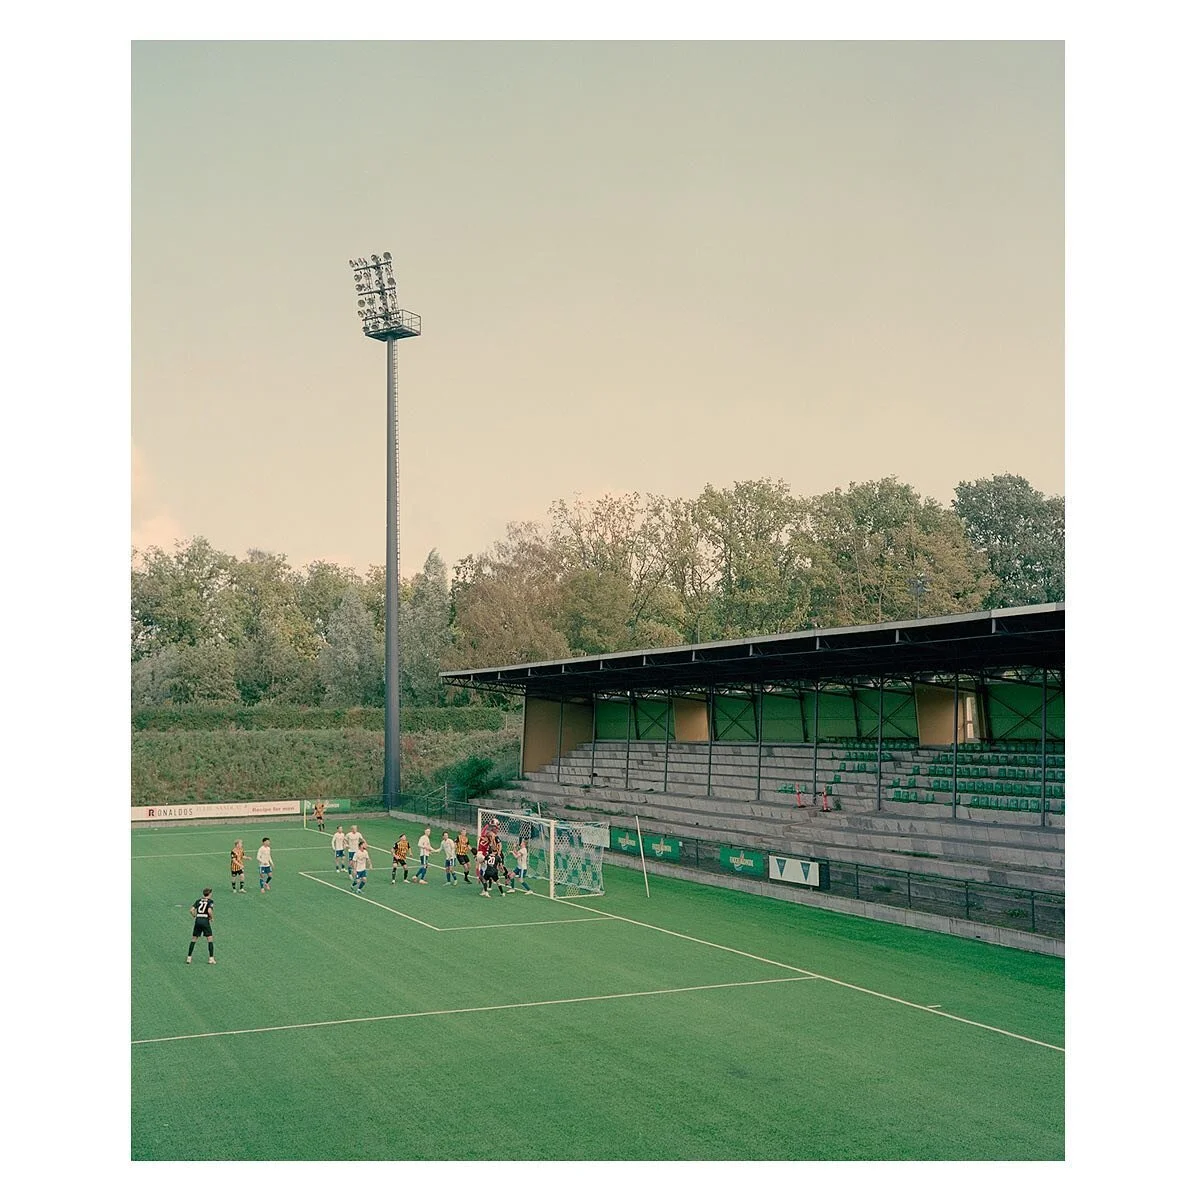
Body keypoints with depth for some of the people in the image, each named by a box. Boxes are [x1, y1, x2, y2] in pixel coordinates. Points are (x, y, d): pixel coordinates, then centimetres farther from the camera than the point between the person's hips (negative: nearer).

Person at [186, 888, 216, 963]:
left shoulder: (198, 901, 13)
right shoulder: (210, 901, 0)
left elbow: (192, 910, 2)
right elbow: (209, 911, -16)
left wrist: (195, 917, 14)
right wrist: (211, 918, 1)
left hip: (197, 920, 4)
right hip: (205, 920, -4)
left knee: (194, 939, 11)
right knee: (210, 939, 5)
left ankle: (189, 957, 10)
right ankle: (211, 958, 3)